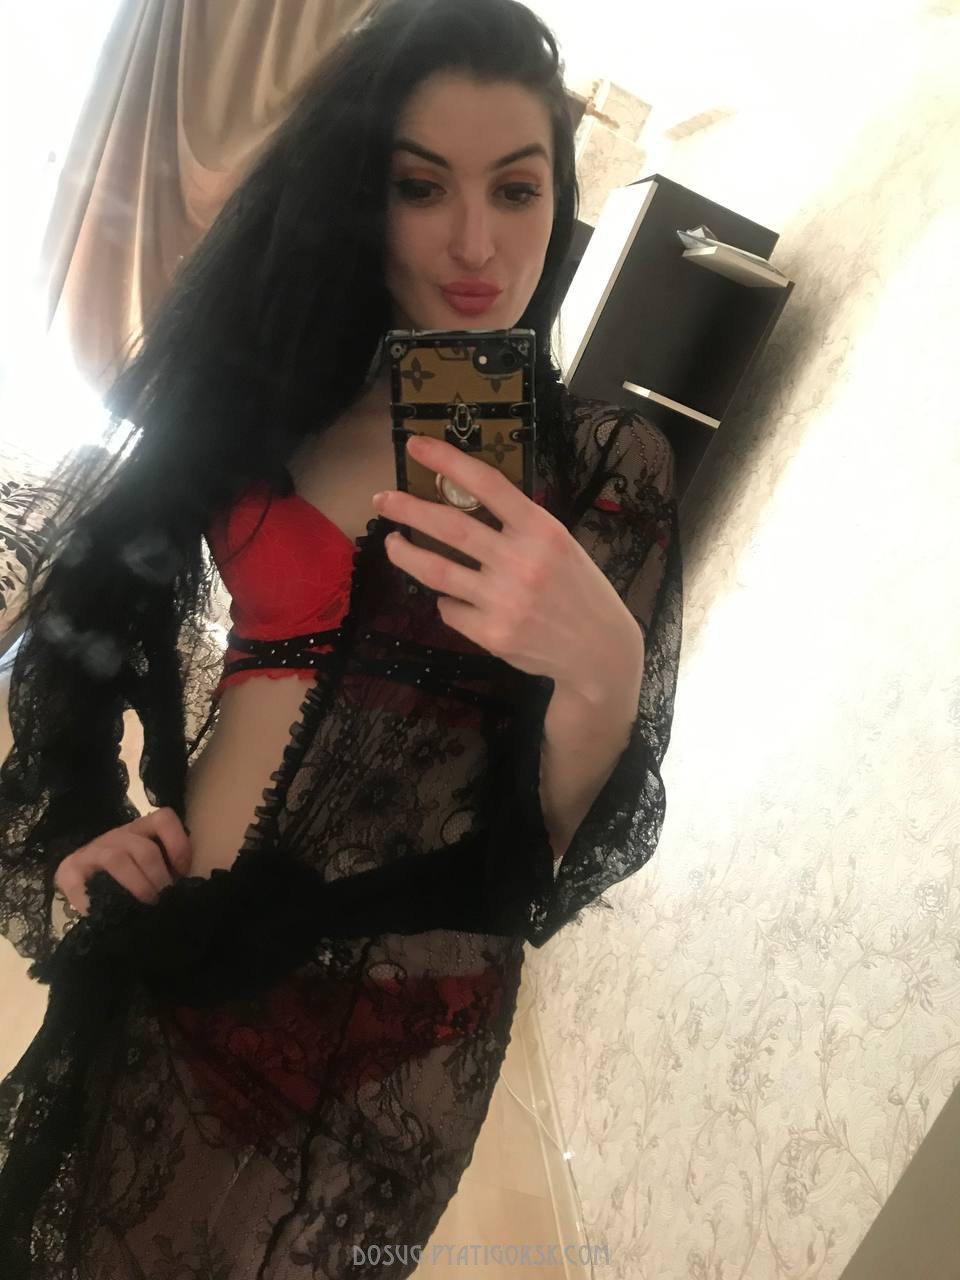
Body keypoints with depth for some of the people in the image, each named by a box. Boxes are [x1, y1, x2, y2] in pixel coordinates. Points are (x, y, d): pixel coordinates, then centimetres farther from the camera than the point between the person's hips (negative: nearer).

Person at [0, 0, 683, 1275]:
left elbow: (583, 843, -10)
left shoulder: (608, 462, -5)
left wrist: (601, 667, -30)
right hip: (167, 959, 3)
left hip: (388, 1035, -2)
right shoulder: (271, 394, 2)